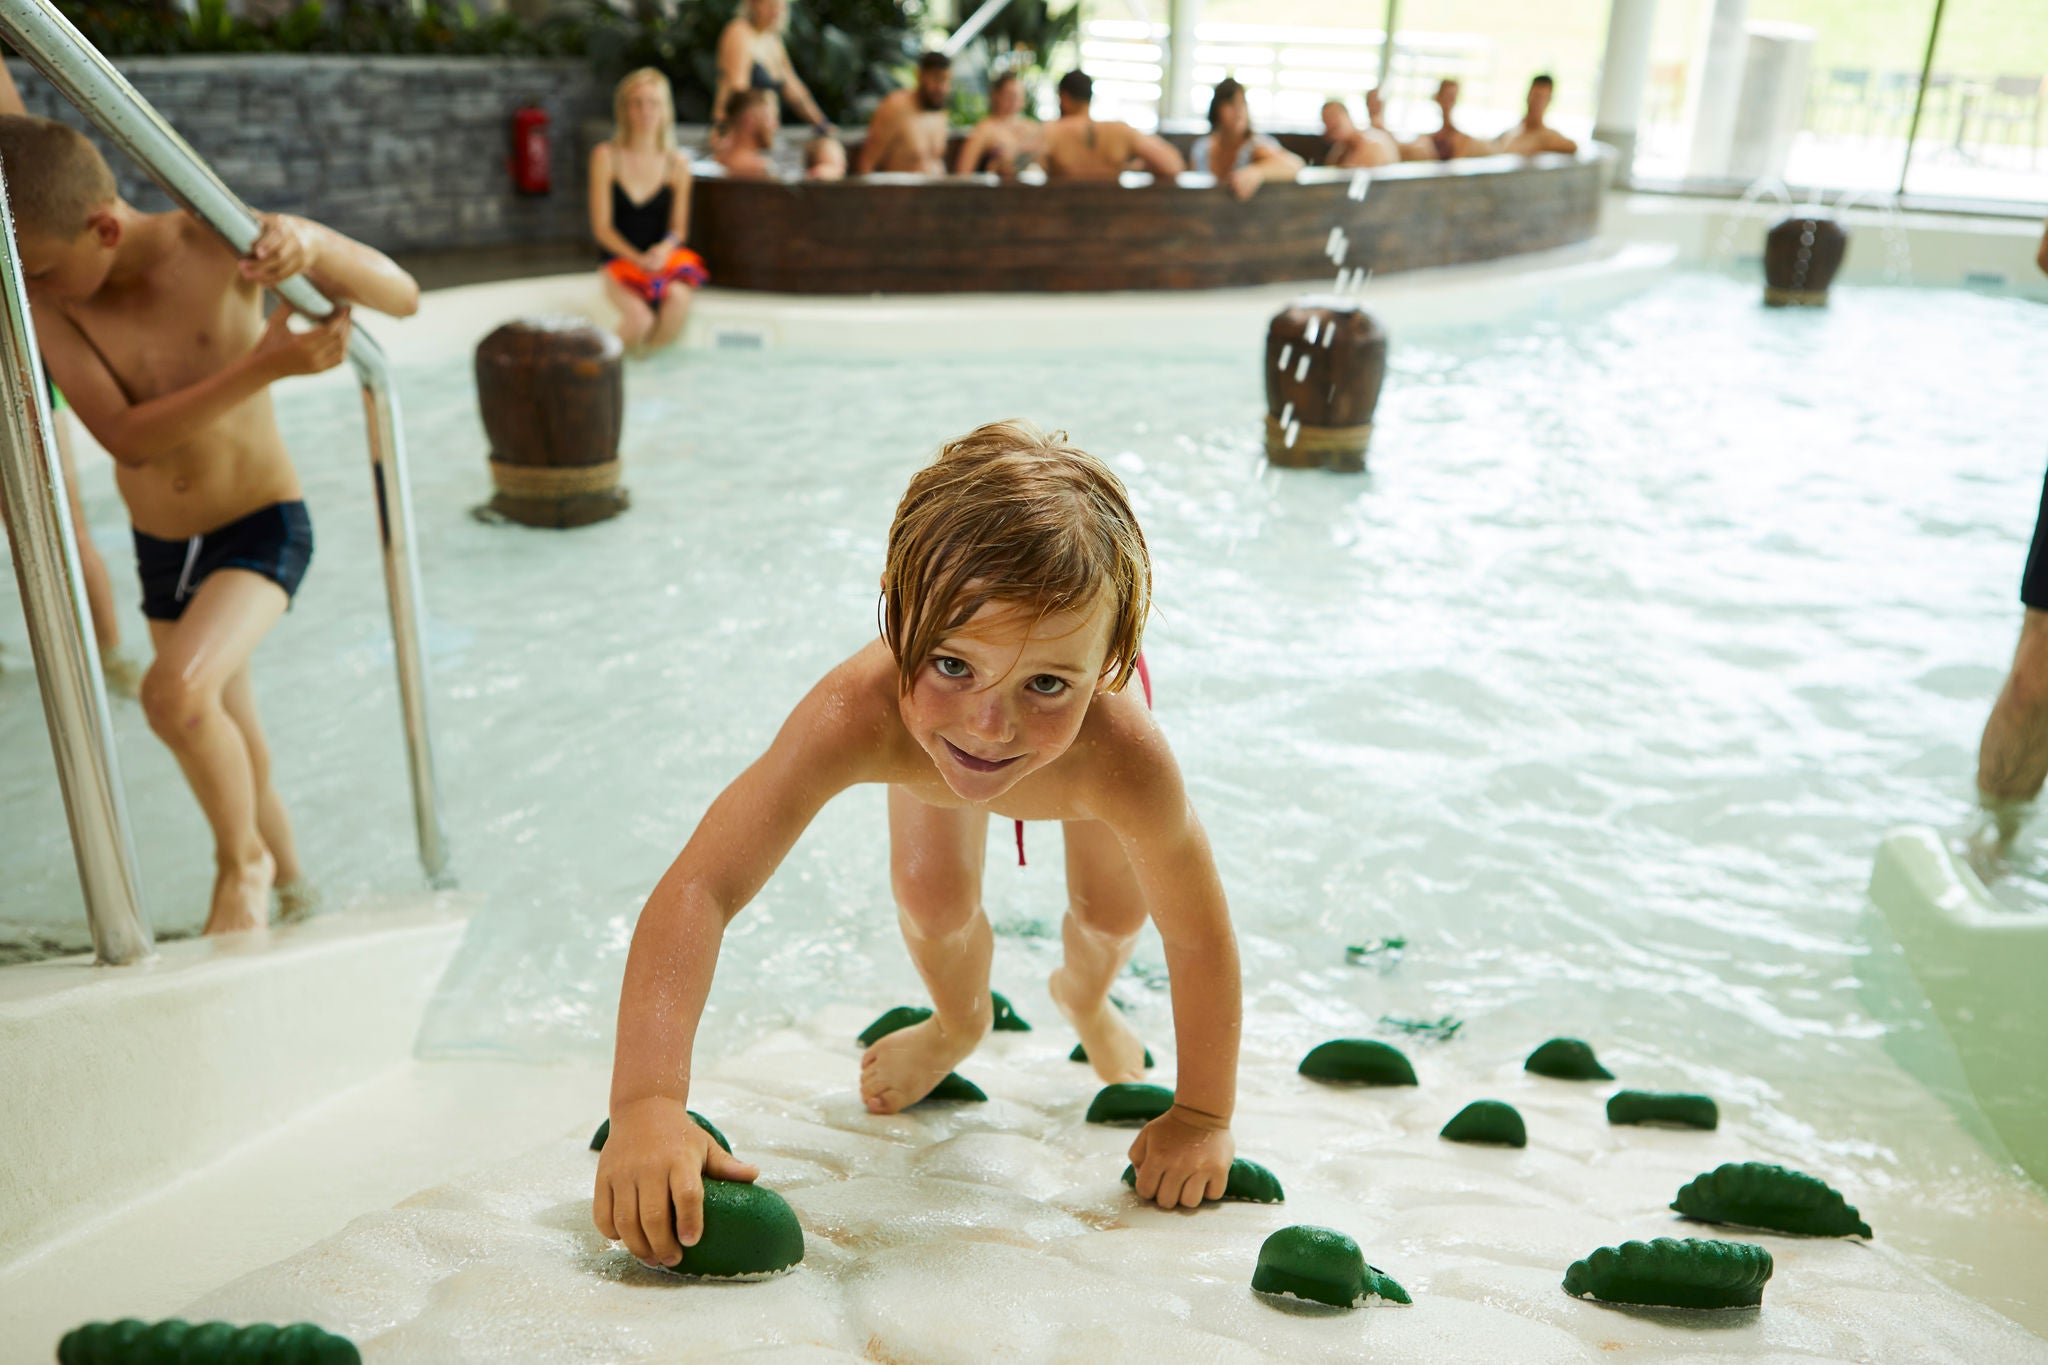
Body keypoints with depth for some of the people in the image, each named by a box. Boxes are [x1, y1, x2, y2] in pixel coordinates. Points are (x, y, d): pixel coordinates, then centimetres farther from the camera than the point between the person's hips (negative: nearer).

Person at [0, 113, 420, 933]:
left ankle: (244, 863, -2)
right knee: (237, 762, 16)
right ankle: (289, 890, 42)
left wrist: (312, 244, -39)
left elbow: (401, 297, -18)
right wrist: (266, 367, -35)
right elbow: (127, 439, -24)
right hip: (160, 549, 4)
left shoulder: (214, 242, -18)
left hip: (261, 528, -4)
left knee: (174, 691, -29)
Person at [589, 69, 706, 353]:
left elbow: (679, 228, 9)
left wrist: (664, 249, -15)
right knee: (639, 317, -31)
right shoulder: (606, 156, 0)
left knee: (679, 297, -33)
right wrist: (639, 259, -16)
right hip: (622, 259, -2)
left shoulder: (677, 163, 6)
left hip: (665, 256, 2)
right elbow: (602, 227, -2)